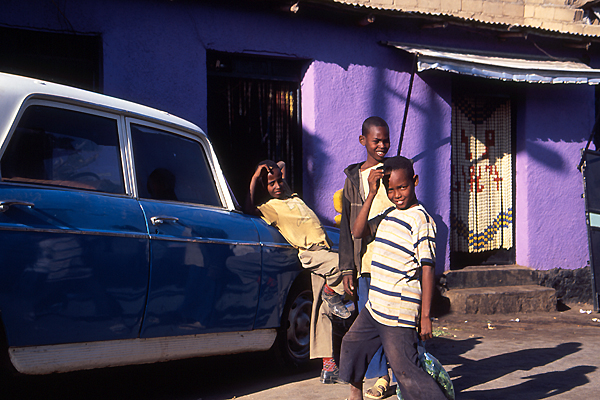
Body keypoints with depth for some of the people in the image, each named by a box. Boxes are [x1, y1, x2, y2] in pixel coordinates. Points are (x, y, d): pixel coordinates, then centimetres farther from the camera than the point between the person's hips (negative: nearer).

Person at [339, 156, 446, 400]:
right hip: (374, 306, 9)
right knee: (352, 343, 23)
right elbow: (358, 232, 6)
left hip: (400, 314, -9)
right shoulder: (388, 215, 11)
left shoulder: (421, 219, -14)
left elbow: (428, 268, -17)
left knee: (404, 368, -10)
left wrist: (425, 316, -20)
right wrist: (371, 195, -4)